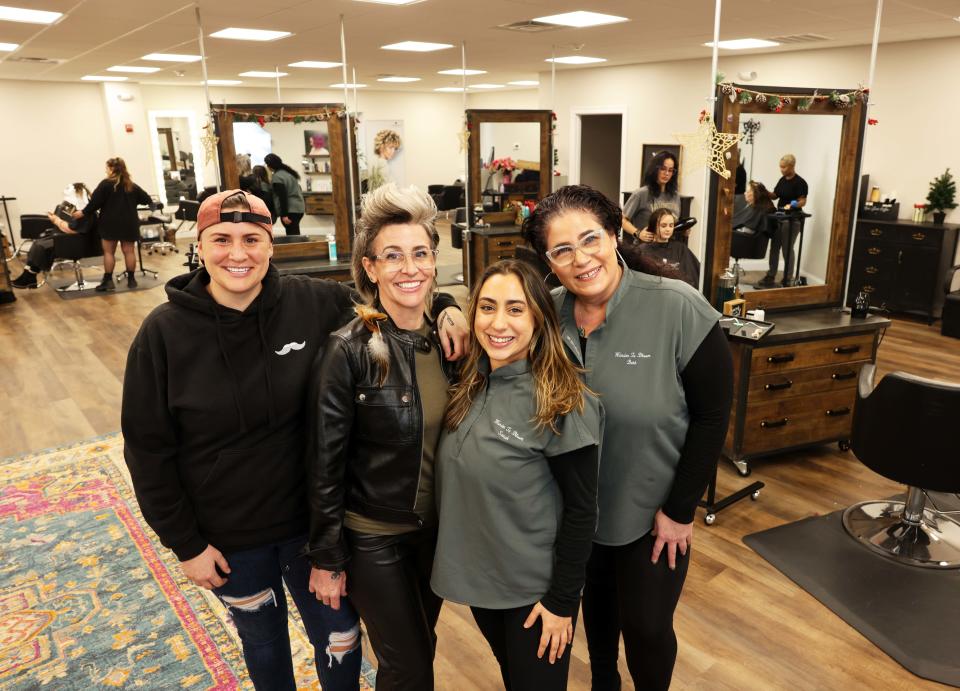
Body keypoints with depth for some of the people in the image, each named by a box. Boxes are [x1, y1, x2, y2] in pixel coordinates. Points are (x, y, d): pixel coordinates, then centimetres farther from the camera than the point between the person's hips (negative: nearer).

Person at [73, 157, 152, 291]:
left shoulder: (106, 184, -5)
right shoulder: (132, 186, 8)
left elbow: (95, 202, -8)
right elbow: (146, 198, 17)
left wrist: (83, 213, 3)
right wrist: (150, 203, 40)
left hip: (111, 223, -4)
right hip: (129, 223, 4)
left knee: (109, 252, 2)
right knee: (129, 251, 5)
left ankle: (108, 280, 1)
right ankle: (131, 279, 7)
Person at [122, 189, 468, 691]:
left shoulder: (311, 304, -14)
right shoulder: (164, 333, -14)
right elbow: (149, 450, -8)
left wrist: (443, 306, -19)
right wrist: (184, 543, -6)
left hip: (311, 517, 1)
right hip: (228, 535, 0)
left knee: (340, 638, 16)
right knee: (263, 642, 23)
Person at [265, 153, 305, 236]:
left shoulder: (277, 177, -13)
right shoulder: (287, 172, 15)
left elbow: (282, 197, -18)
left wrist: (284, 215, -18)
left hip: (290, 210, -9)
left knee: (291, 235, -8)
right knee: (295, 234, 12)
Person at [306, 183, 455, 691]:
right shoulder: (349, 351, -21)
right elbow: (325, 462, -15)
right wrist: (326, 558, -10)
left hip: (439, 528, 5)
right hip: (373, 538, -4)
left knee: (421, 646, 24)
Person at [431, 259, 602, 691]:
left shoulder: (561, 403, -23)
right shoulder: (470, 384, -5)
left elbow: (581, 511, -18)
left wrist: (561, 600, -14)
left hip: (535, 589, -6)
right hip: (478, 576, 6)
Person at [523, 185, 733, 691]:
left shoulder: (679, 310, -23)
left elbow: (711, 414, -16)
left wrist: (680, 510, -12)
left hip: (650, 513, -4)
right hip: (577, 504, 4)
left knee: (646, 627, 12)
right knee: (596, 599, 26)